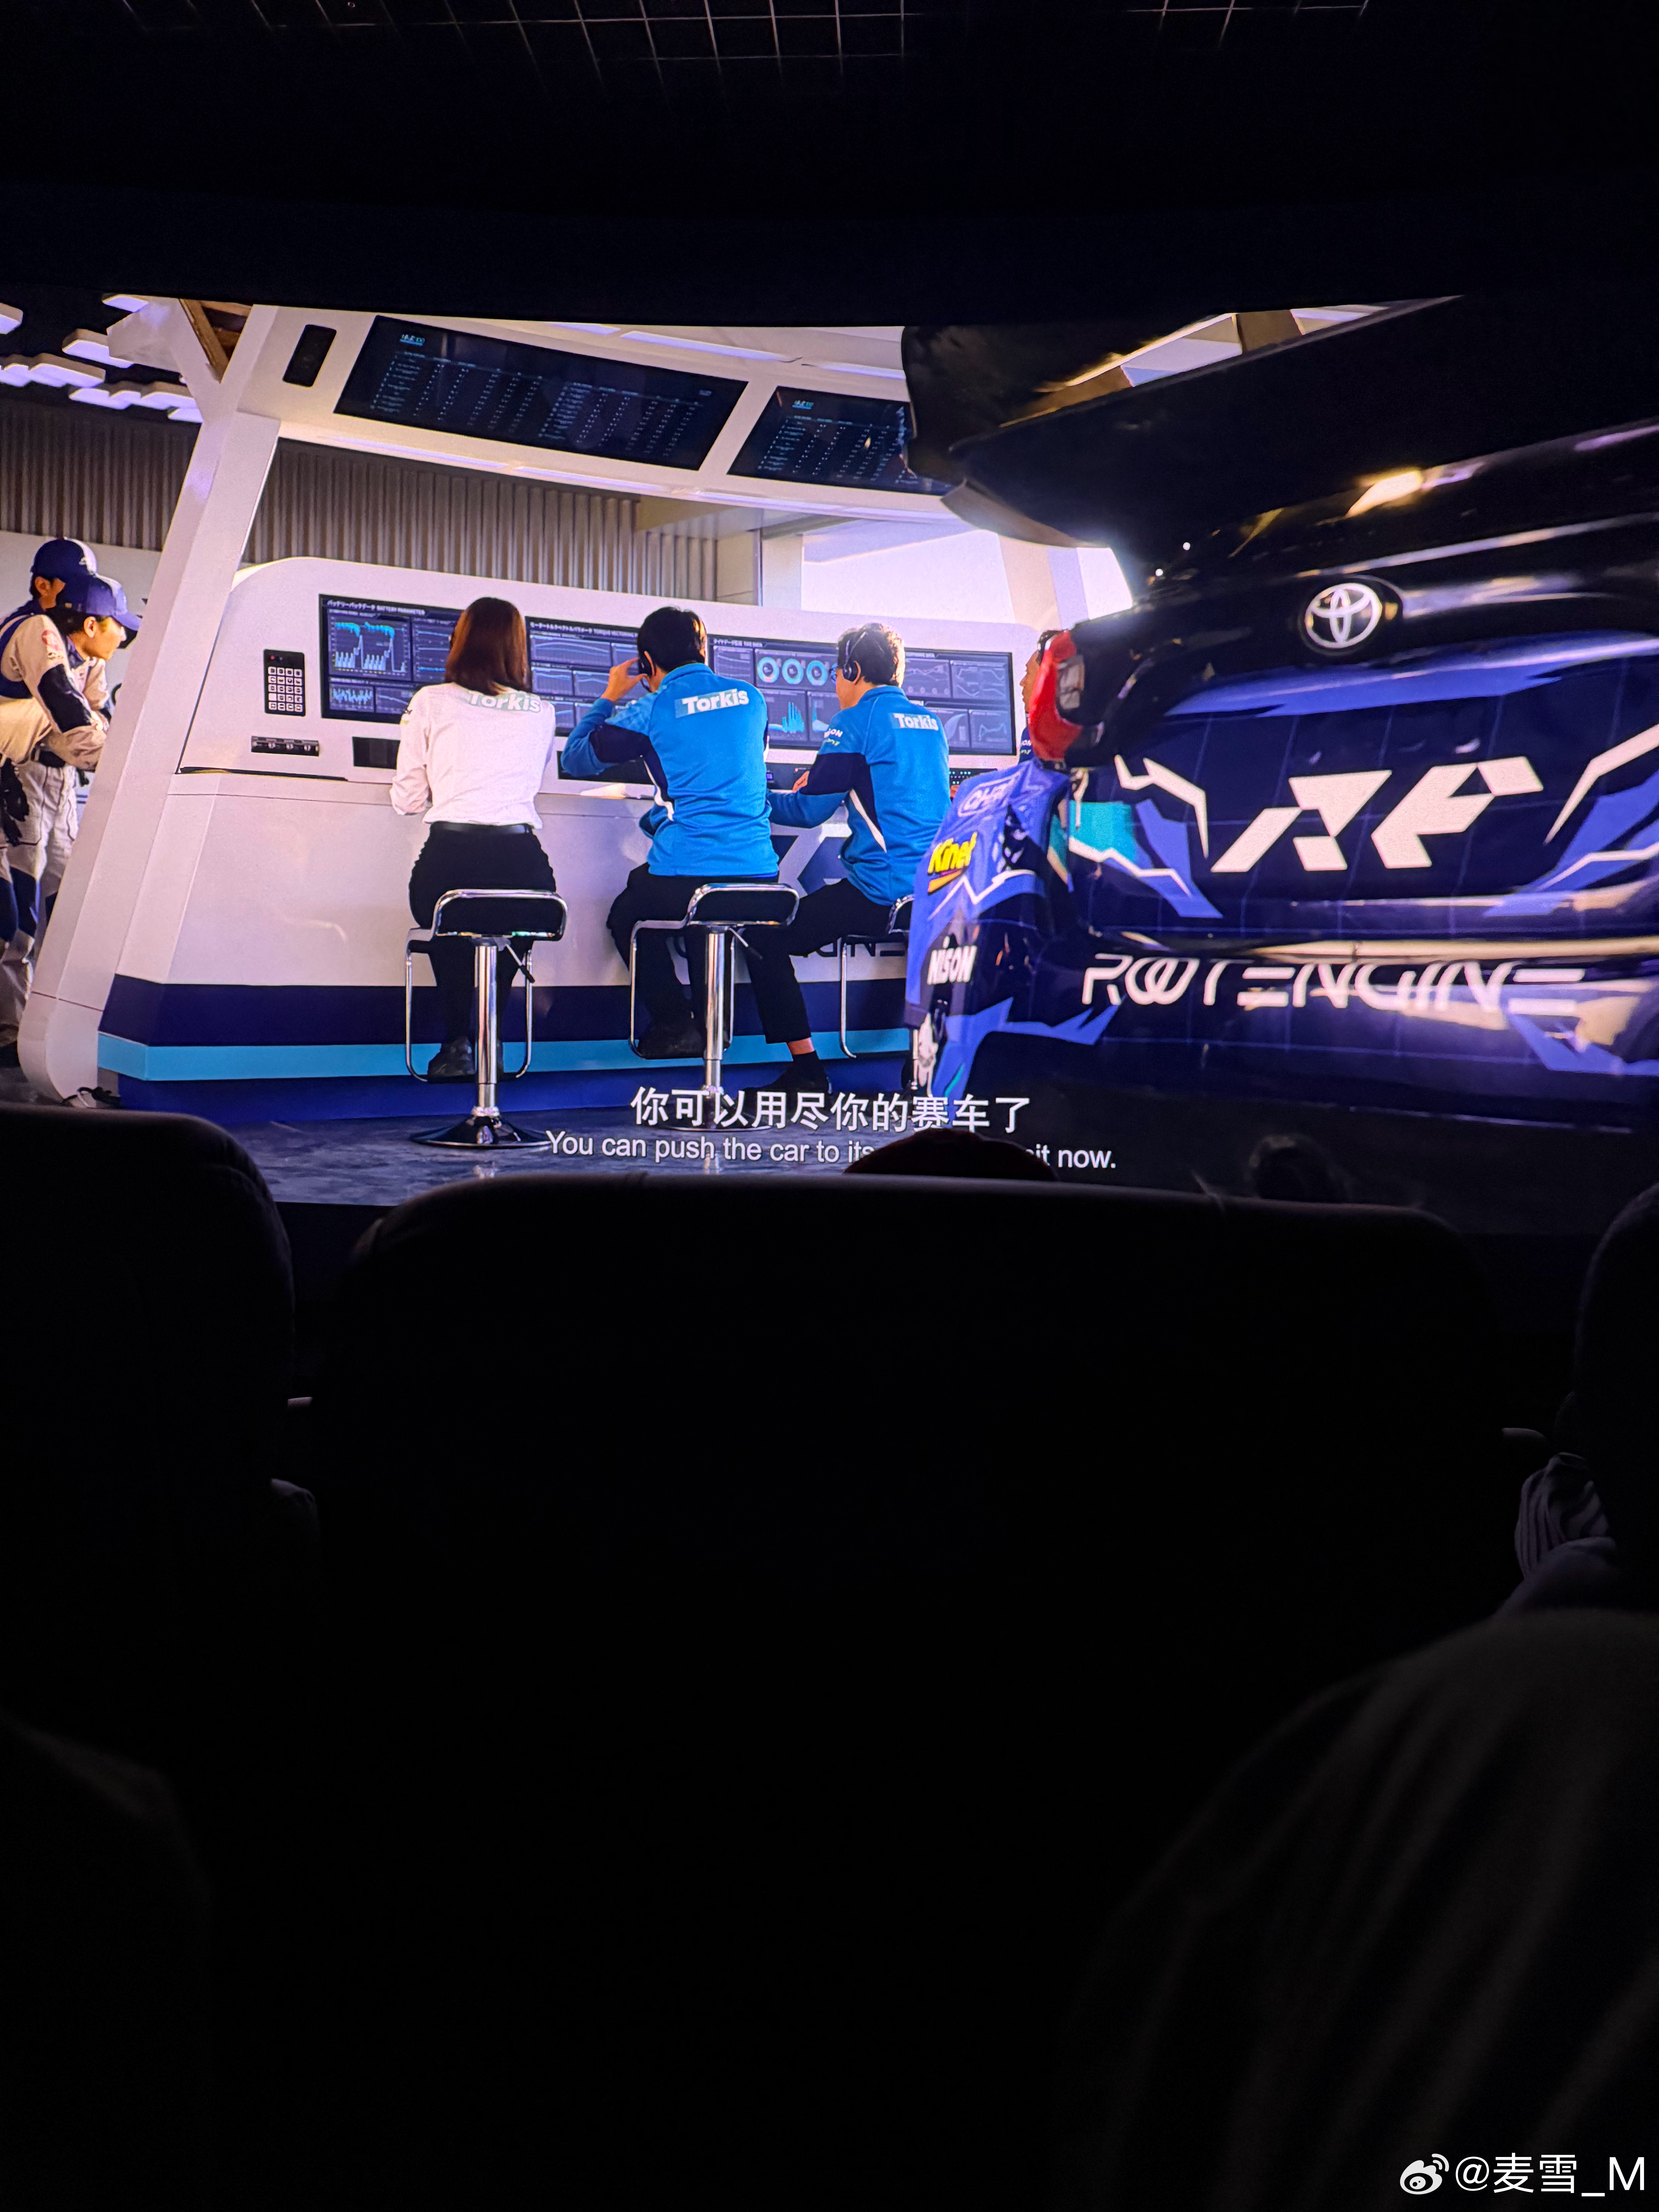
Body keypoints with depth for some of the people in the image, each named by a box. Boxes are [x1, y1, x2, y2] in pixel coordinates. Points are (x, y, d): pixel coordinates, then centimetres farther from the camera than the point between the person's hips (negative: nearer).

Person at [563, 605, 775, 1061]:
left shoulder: (652, 709, -3)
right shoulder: (750, 698, 10)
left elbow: (576, 759, 10)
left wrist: (610, 696, 23)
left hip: (683, 874, -4)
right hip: (758, 872, 4)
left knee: (627, 917, 26)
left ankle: (675, 1026, 17)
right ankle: (710, 1022, 30)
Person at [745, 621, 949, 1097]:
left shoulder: (857, 721, -6)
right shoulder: (930, 723, 16)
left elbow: (810, 810, -6)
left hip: (881, 893, -8)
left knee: (766, 938, 2)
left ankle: (806, 1072, -4)